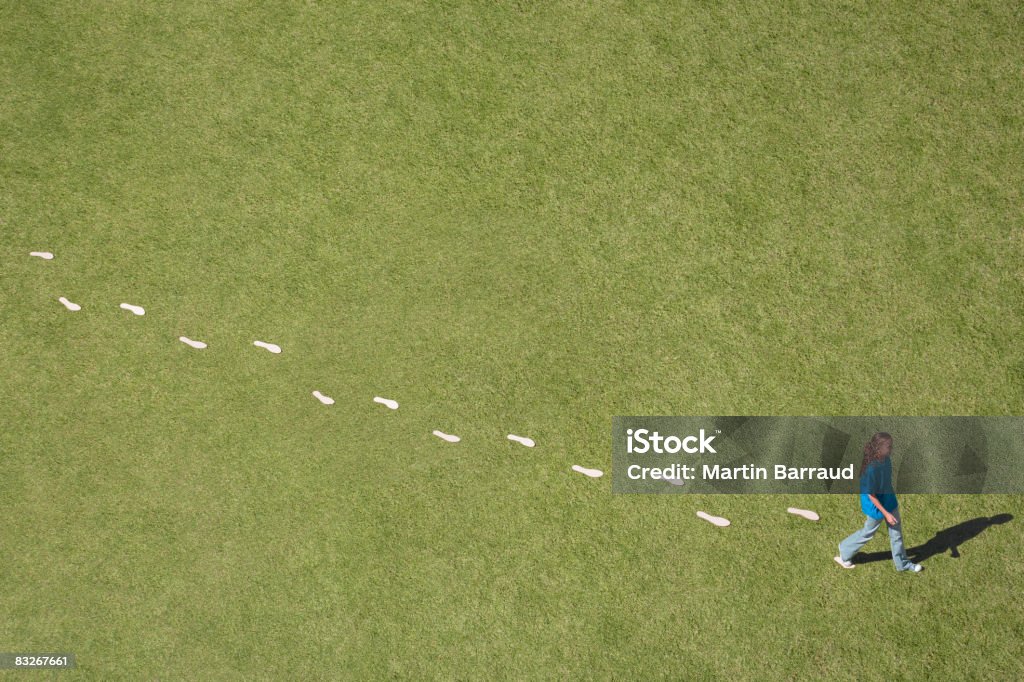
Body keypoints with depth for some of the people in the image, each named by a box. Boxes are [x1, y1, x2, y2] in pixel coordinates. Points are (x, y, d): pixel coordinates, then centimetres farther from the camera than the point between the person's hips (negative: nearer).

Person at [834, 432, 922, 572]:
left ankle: (902, 563, 39)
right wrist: (886, 513, -22)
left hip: (889, 501, 7)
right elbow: (870, 494, -26)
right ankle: (844, 555, 36)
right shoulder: (871, 468, -36)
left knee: (896, 532, 19)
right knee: (868, 532, 14)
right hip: (877, 505, -7)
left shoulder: (885, 459, -11)